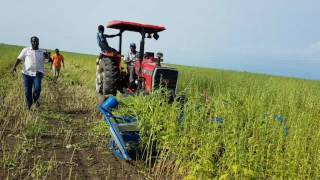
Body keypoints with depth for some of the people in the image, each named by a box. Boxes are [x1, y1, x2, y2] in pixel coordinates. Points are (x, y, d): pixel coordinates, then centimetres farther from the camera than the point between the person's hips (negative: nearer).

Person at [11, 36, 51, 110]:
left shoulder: (43, 51, 7)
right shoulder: (26, 50, 8)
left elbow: (50, 60, 0)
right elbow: (19, 59, 6)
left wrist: (48, 56, -22)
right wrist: (14, 66, -9)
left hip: (38, 74, -1)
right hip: (27, 73, 1)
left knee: (37, 88, -21)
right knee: (27, 91, 3)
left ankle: (35, 99, 11)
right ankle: (28, 104, 27)